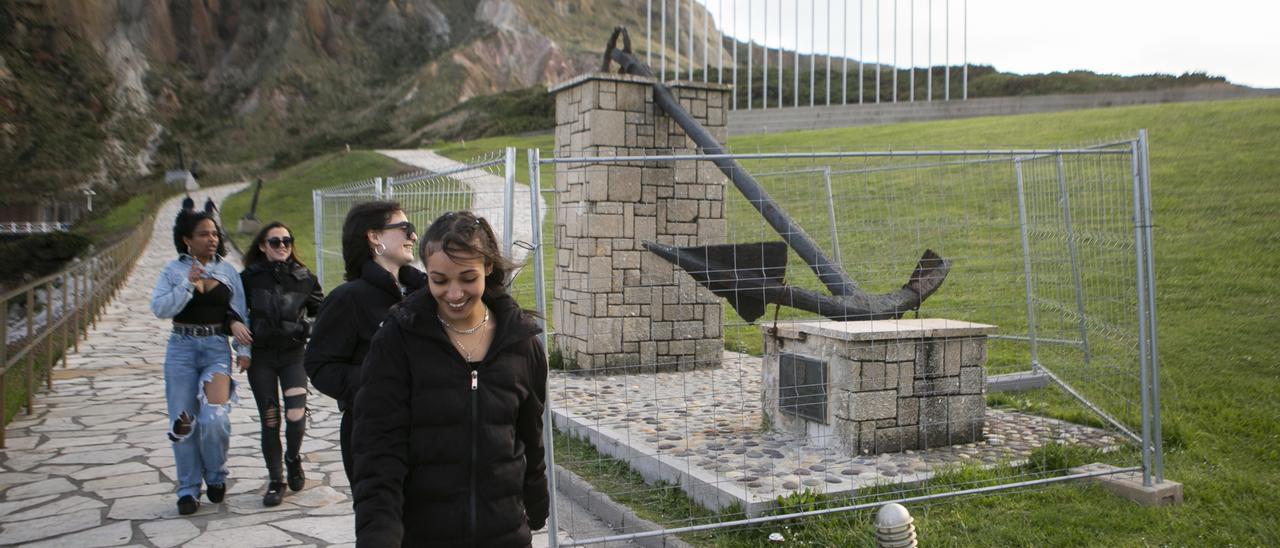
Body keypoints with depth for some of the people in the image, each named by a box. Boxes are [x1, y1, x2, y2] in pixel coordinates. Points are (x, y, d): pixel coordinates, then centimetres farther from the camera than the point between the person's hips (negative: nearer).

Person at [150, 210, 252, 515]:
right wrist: (188, 284, -18)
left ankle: (215, 475, 13)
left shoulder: (227, 271, 7)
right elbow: (159, 308, -9)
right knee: (183, 422, 2)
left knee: (214, 418, -13)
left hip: (217, 347, 0)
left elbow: (240, 312, 7)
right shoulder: (174, 270, 3)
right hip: (182, 348, 0)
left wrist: (243, 349, 0)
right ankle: (188, 489, 16)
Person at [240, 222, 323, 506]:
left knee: (296, 415, -14)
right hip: (260, 357, 0)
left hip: (294, 354, 0)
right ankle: (275, 481, 19)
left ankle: (293, 458, 18)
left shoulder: (304, 277, 1)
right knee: (270, 421, 4)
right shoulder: (249, 277, 0)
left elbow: (321, 311, 11)